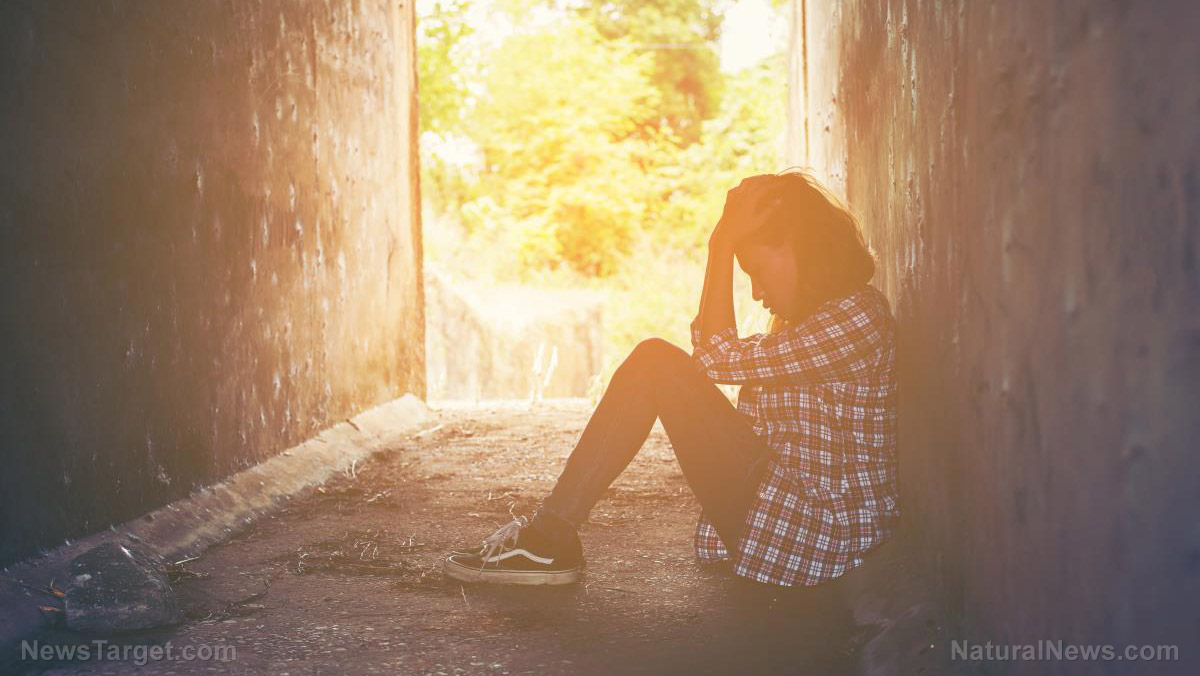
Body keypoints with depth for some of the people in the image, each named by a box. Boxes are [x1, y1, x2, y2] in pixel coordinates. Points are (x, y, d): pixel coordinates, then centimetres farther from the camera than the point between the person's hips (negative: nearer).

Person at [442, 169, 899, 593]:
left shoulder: (856, 316, -14)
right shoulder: (819, 315, 17)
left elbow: (718, 360, -16)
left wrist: (722, 245, -11)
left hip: (808, 544, -10)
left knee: (655, 363, -10)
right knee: (657, 363, 11)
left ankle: (550, 538, -5)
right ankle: (549, 537, 7)